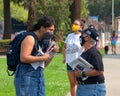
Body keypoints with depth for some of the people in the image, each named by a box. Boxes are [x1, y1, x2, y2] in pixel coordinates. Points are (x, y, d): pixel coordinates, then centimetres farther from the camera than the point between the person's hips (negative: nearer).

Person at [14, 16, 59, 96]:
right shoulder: (30, 38, -10)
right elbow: (23, 58, -22)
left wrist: (53, 53, 4)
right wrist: (43, 57, -16)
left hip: (39, 78, 9)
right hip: (26, 77, -9)